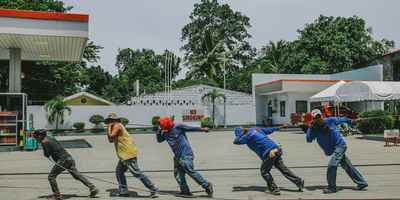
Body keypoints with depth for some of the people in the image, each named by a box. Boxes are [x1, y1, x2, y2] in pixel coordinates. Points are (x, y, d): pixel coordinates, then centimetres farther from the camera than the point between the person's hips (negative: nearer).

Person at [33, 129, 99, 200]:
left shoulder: (44, 142, -4)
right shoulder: (51, 139, 22)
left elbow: (47, 154, -6)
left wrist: (44, 151, 14)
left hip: (63, 160, -9)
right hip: (69, 158, 9)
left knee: (51, 176, 3)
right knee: (78, 175, 11)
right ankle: (93, 188, 8)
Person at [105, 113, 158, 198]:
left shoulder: (117, 126, -7)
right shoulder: (117, 127, 22)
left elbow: (111, 136, -17)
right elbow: (111, 140, 23)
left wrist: (109, 127, -3)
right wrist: (108, 129, 14)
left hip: (128, 153, -10)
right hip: (125, 155, 10)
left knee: (136, 173, -11)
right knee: (119, 172, 15)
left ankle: (153, 189, -10)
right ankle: (123, 191, 17)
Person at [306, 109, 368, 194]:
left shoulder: (330, 120, -8)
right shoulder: (315, 129, -2)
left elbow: (341, 119, 10)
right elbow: (308, 139, -14)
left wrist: (351, 121, 22)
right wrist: (310, 127, -22)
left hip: (340, 145, -5)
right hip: (333, 150, 5)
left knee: (332, 165, -16)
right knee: (348, 167, 13)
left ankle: (332, 187, -5)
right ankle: (362, 183, 26)